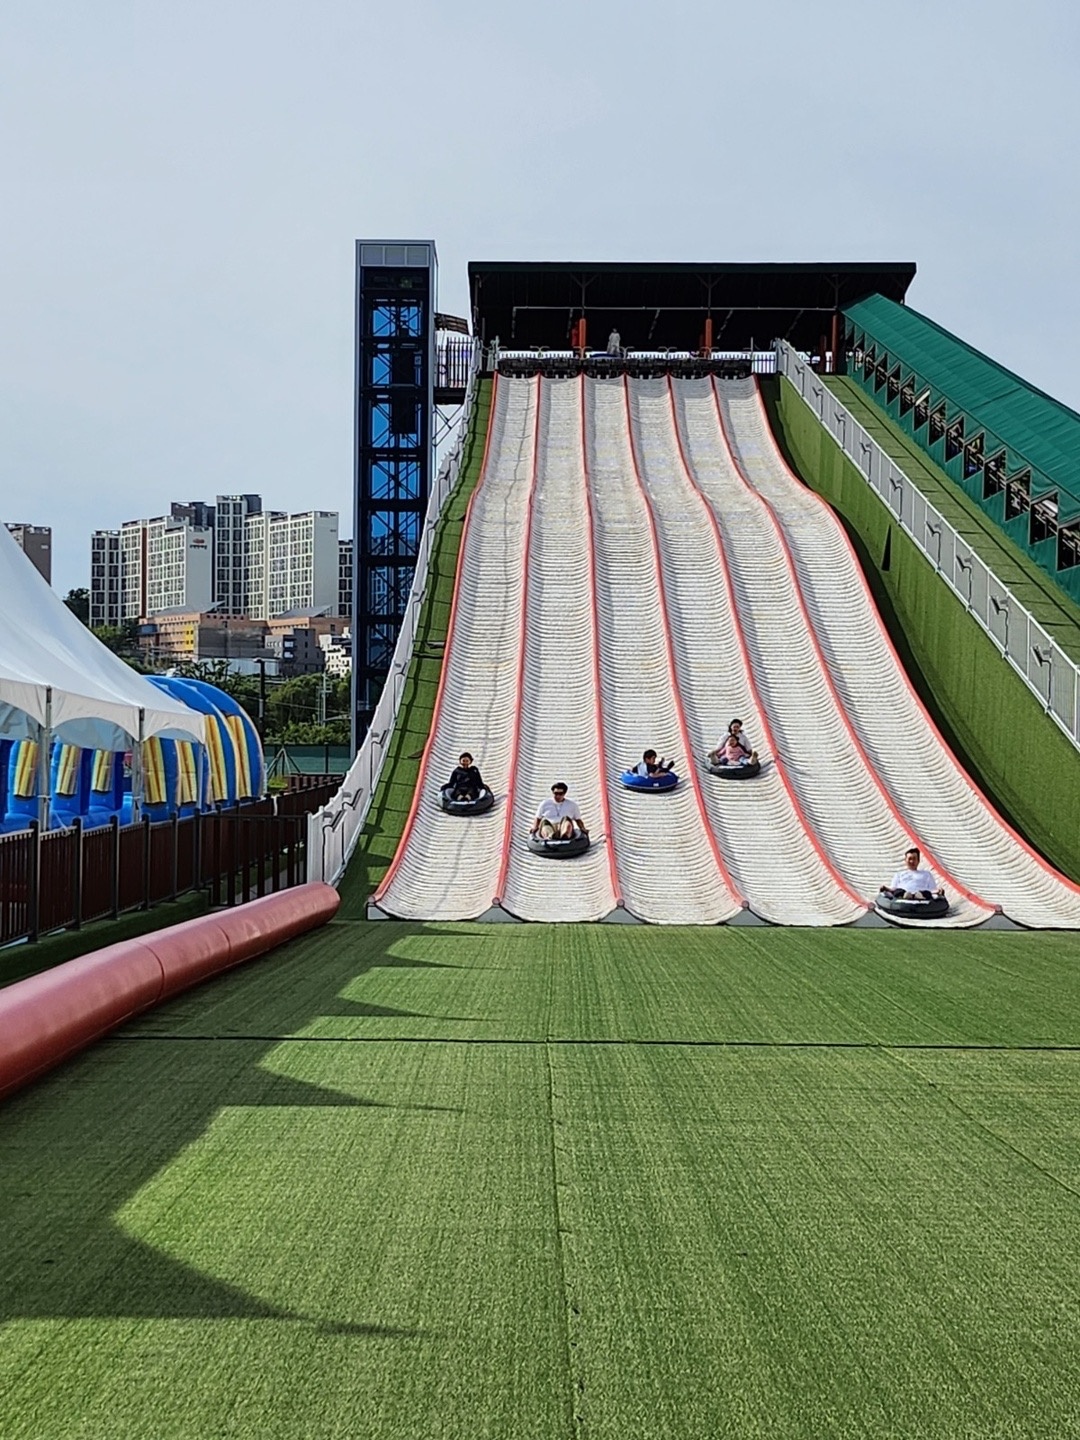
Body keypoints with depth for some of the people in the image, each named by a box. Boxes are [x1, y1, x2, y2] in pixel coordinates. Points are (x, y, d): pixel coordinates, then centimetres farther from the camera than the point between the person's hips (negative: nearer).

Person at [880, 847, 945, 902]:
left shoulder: (926, 874, 36)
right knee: (898, 891, -37)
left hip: (921, 894, 0)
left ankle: (919, 896, -69)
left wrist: (937, 890, -3)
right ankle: (905, 895, -69)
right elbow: (893, 888, 22)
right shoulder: (899, 874, 36)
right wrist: (886, 888, -2)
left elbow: (933, 890, 22)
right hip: (902, 893, 0)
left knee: (927, 893, -37)